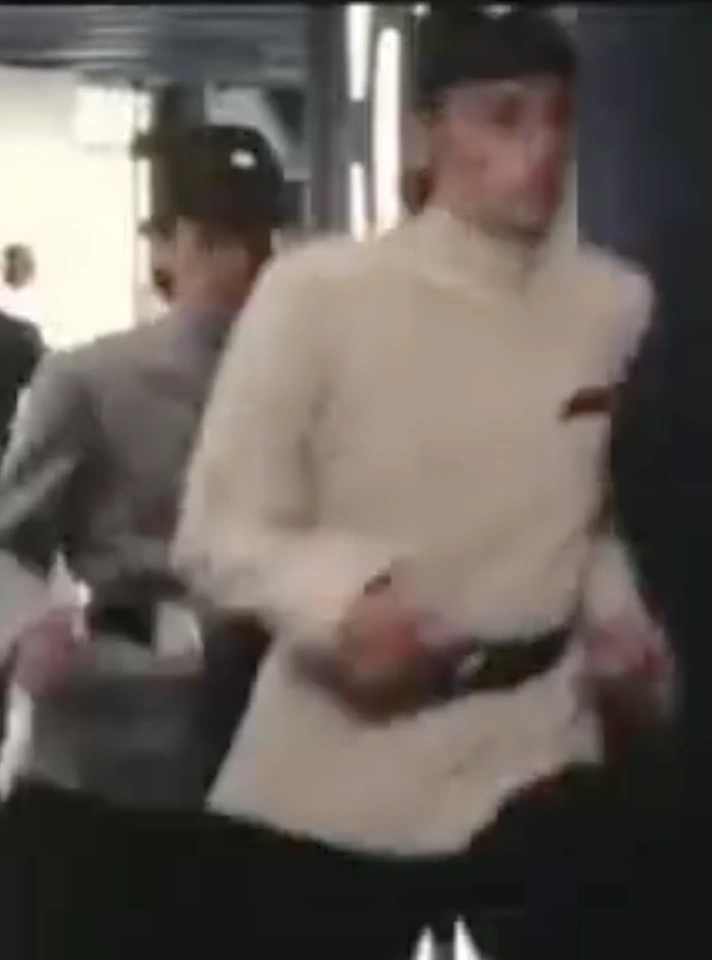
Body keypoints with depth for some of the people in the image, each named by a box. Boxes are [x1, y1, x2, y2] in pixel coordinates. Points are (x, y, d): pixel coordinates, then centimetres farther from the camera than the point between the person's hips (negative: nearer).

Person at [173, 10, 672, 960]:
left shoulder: (618, 305, 2)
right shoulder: (316, 291, -11)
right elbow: (217, 532, -9)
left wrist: (621, 615, 1)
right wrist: (339, 597, -27)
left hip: (532, 759, 3)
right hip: (330, 779, -3)